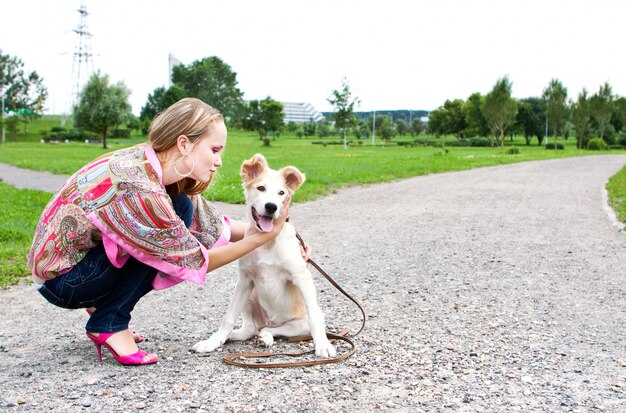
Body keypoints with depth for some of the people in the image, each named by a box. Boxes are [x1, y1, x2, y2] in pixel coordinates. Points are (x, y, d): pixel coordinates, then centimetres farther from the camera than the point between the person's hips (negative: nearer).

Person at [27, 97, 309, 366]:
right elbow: (195, 262, -19)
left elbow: (213, 226, 3)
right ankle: (109, 325, -11)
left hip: (82, 256, 9)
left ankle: (103, 307, 10)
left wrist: (271, 230, -5)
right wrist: (262, 237, -16)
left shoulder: (152, 164, -5)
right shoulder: (139, 187, -31)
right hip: (59, 279, -9)